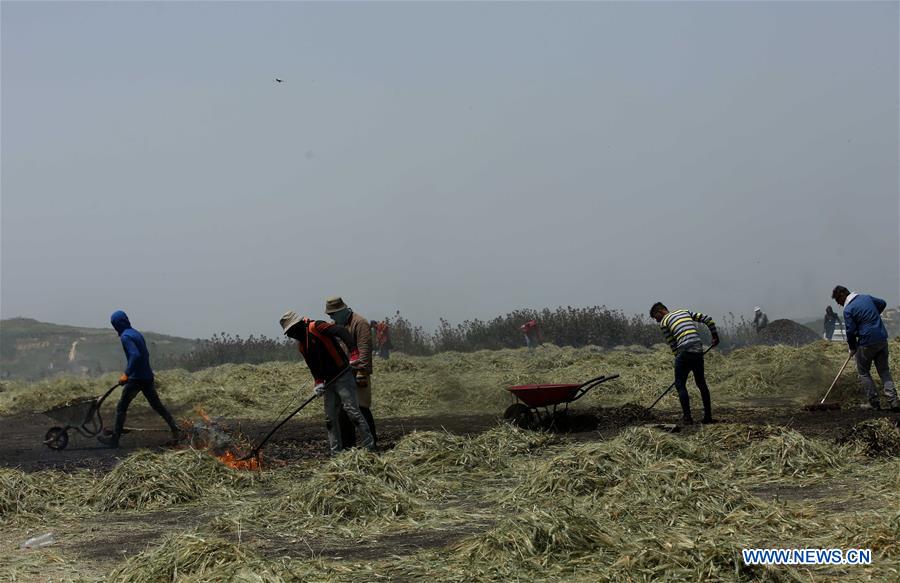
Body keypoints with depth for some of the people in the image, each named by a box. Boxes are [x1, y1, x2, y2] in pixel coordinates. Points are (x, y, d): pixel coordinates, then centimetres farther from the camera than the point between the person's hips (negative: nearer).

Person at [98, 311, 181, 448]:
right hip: (148, 376, 8)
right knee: (157, 405, 12)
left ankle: (115, 438, 10)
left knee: (121, 408, 4)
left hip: (136, 379, -8)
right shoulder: (136, 333, 14)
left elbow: (135, 355, -27)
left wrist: (126, 374, -22)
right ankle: (175, 430, 7)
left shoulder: (125, 336, -14)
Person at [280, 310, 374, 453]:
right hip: (329, 381, 9)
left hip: (343, 376, -9)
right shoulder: (301, 344, 15)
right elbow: (312, 365, 14)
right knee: (330, 416, 7)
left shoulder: (316, 327, -12)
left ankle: (369, 445, -3)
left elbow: (342, 332, -24)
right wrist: (318, 382, -4)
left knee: (352, 410, -10)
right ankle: (336, 451, 14)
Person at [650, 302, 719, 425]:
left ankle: (687, 417, -3)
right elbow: (708, 319, 16)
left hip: (684, 352, -6)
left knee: (680, 384, 4)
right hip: (698, 352, 6)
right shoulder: (685, 312, 22)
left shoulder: (664, 322, 6)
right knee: (701, 384, 17)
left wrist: (678, 359, 8)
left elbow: (673, 345, 3)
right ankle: (708, 416, 18)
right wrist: (715, 335, 22)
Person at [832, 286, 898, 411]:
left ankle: (875, 403, 7)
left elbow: (850, 331, -11)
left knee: (863, 373, 10)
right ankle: (894, 400, 3)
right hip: (882, 339, 7)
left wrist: (852, 348, 4)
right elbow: (883, 303, 27)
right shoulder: (866, 297, 9)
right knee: (884, 371, 14)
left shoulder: (848, 310, -12)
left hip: (867, 343, -7)